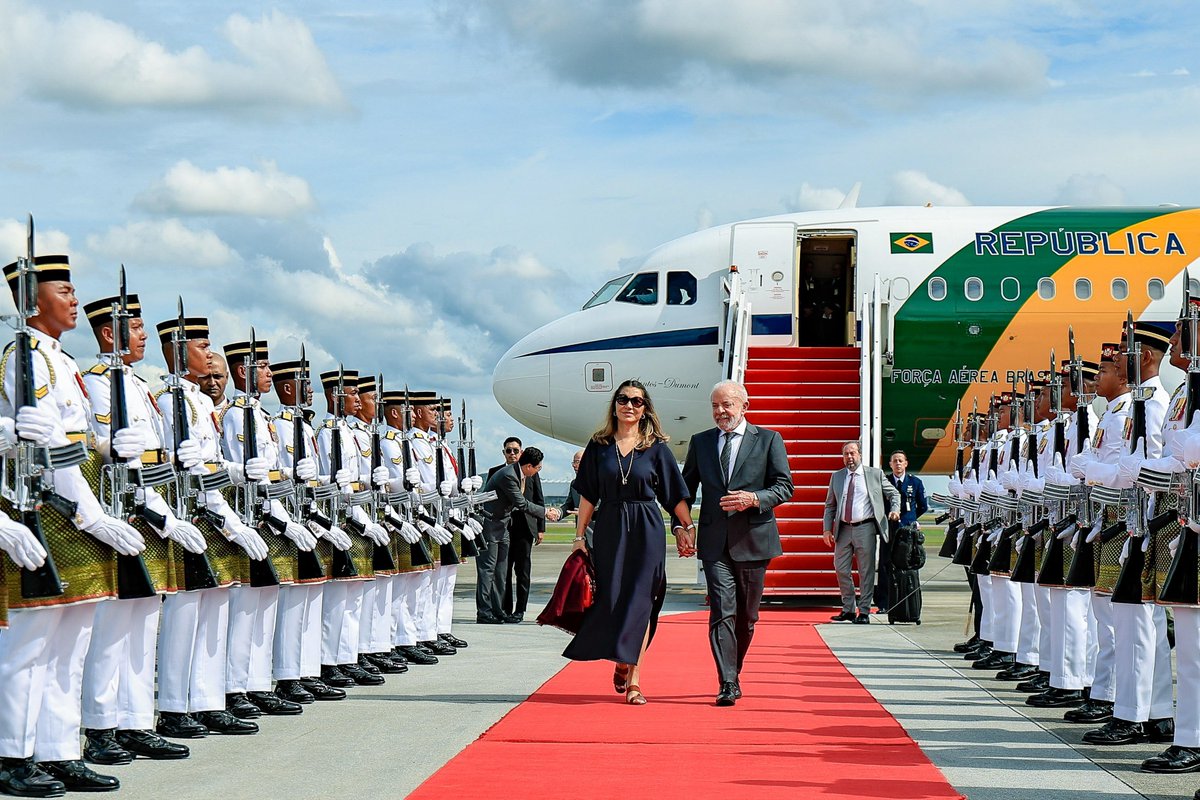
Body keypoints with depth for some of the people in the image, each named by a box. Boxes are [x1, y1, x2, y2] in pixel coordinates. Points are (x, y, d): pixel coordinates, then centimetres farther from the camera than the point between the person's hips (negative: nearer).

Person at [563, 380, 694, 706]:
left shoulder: (656, 447, 2)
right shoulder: (599, 446, 5)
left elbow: (676, 494, 4)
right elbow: (588, 495, 6)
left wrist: (687, 528, 0)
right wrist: (579, 535, 3)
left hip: (646, 531, -2)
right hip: (609, 529, 2)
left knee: (639, 602, -5)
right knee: (609, 598, 4)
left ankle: (633, 679, -3)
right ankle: (621, 661, 30)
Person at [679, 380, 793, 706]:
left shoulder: (768, 440, 3)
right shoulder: (700, 442, 11)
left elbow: (784, 487, -1)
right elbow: (686, 488, 15)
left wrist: (754, 499, -19)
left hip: (753, 539, 0)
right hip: (715, 541, 0)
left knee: (747, 615, 10)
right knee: (722, 612, -11)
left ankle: (734, 671, 28)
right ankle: (728, 684, -13)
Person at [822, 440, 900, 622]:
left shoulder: (875, 474, 5)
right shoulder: (837, 477, 12)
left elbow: (893, 493, 13)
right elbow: (830, 505, 13)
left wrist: (894, 510, -6)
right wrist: (827, 529, 4)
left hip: (865, 528, -3)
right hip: (843, 529, 3)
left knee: (866, 572, -2)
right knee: (841, 569, 4)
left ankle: (864, 612, 4)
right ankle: (848, 610, 16)